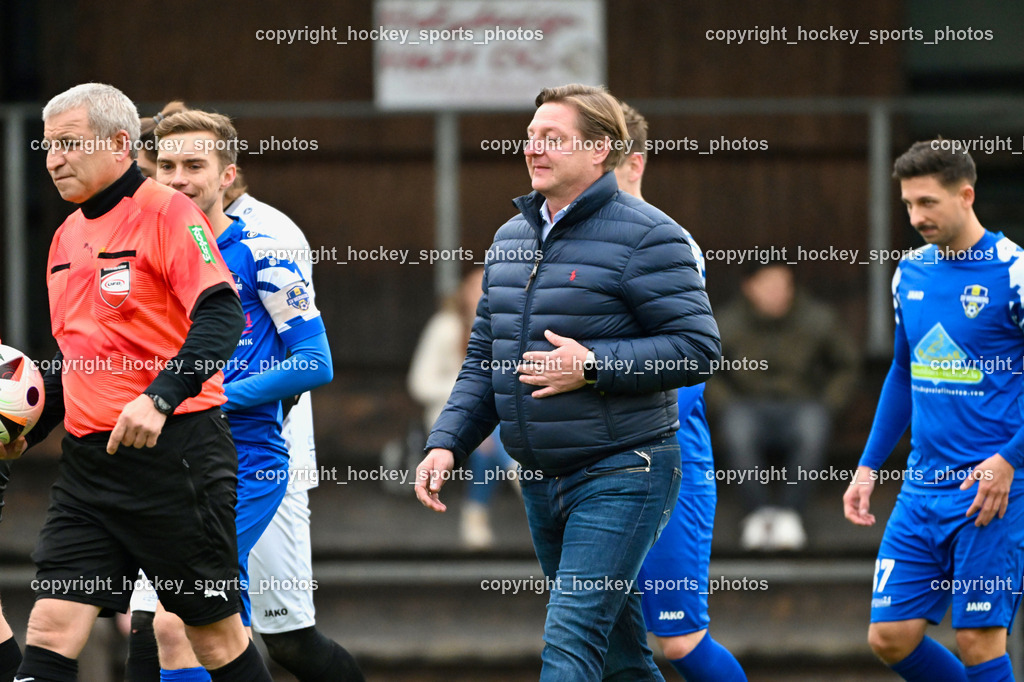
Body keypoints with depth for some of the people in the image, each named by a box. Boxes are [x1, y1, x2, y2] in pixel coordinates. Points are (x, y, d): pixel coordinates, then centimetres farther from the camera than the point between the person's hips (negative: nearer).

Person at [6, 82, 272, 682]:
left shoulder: (166, 212, -8)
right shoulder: (68, 237, 17)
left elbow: (221, 317, -20)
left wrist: (160, 398, -31)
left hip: (174, 448, -7)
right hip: (89, 461, 7)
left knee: (217, 633, 3)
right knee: (52, 628, -5)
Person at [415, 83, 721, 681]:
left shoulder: (644, 235, -10)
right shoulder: (512, 238, 14)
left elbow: (698, 348, -15)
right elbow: (484, 361, 19)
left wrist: (594, 366, -20)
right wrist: (447, 443, 6)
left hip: (620, 475, -8)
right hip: (542, 484, 8)